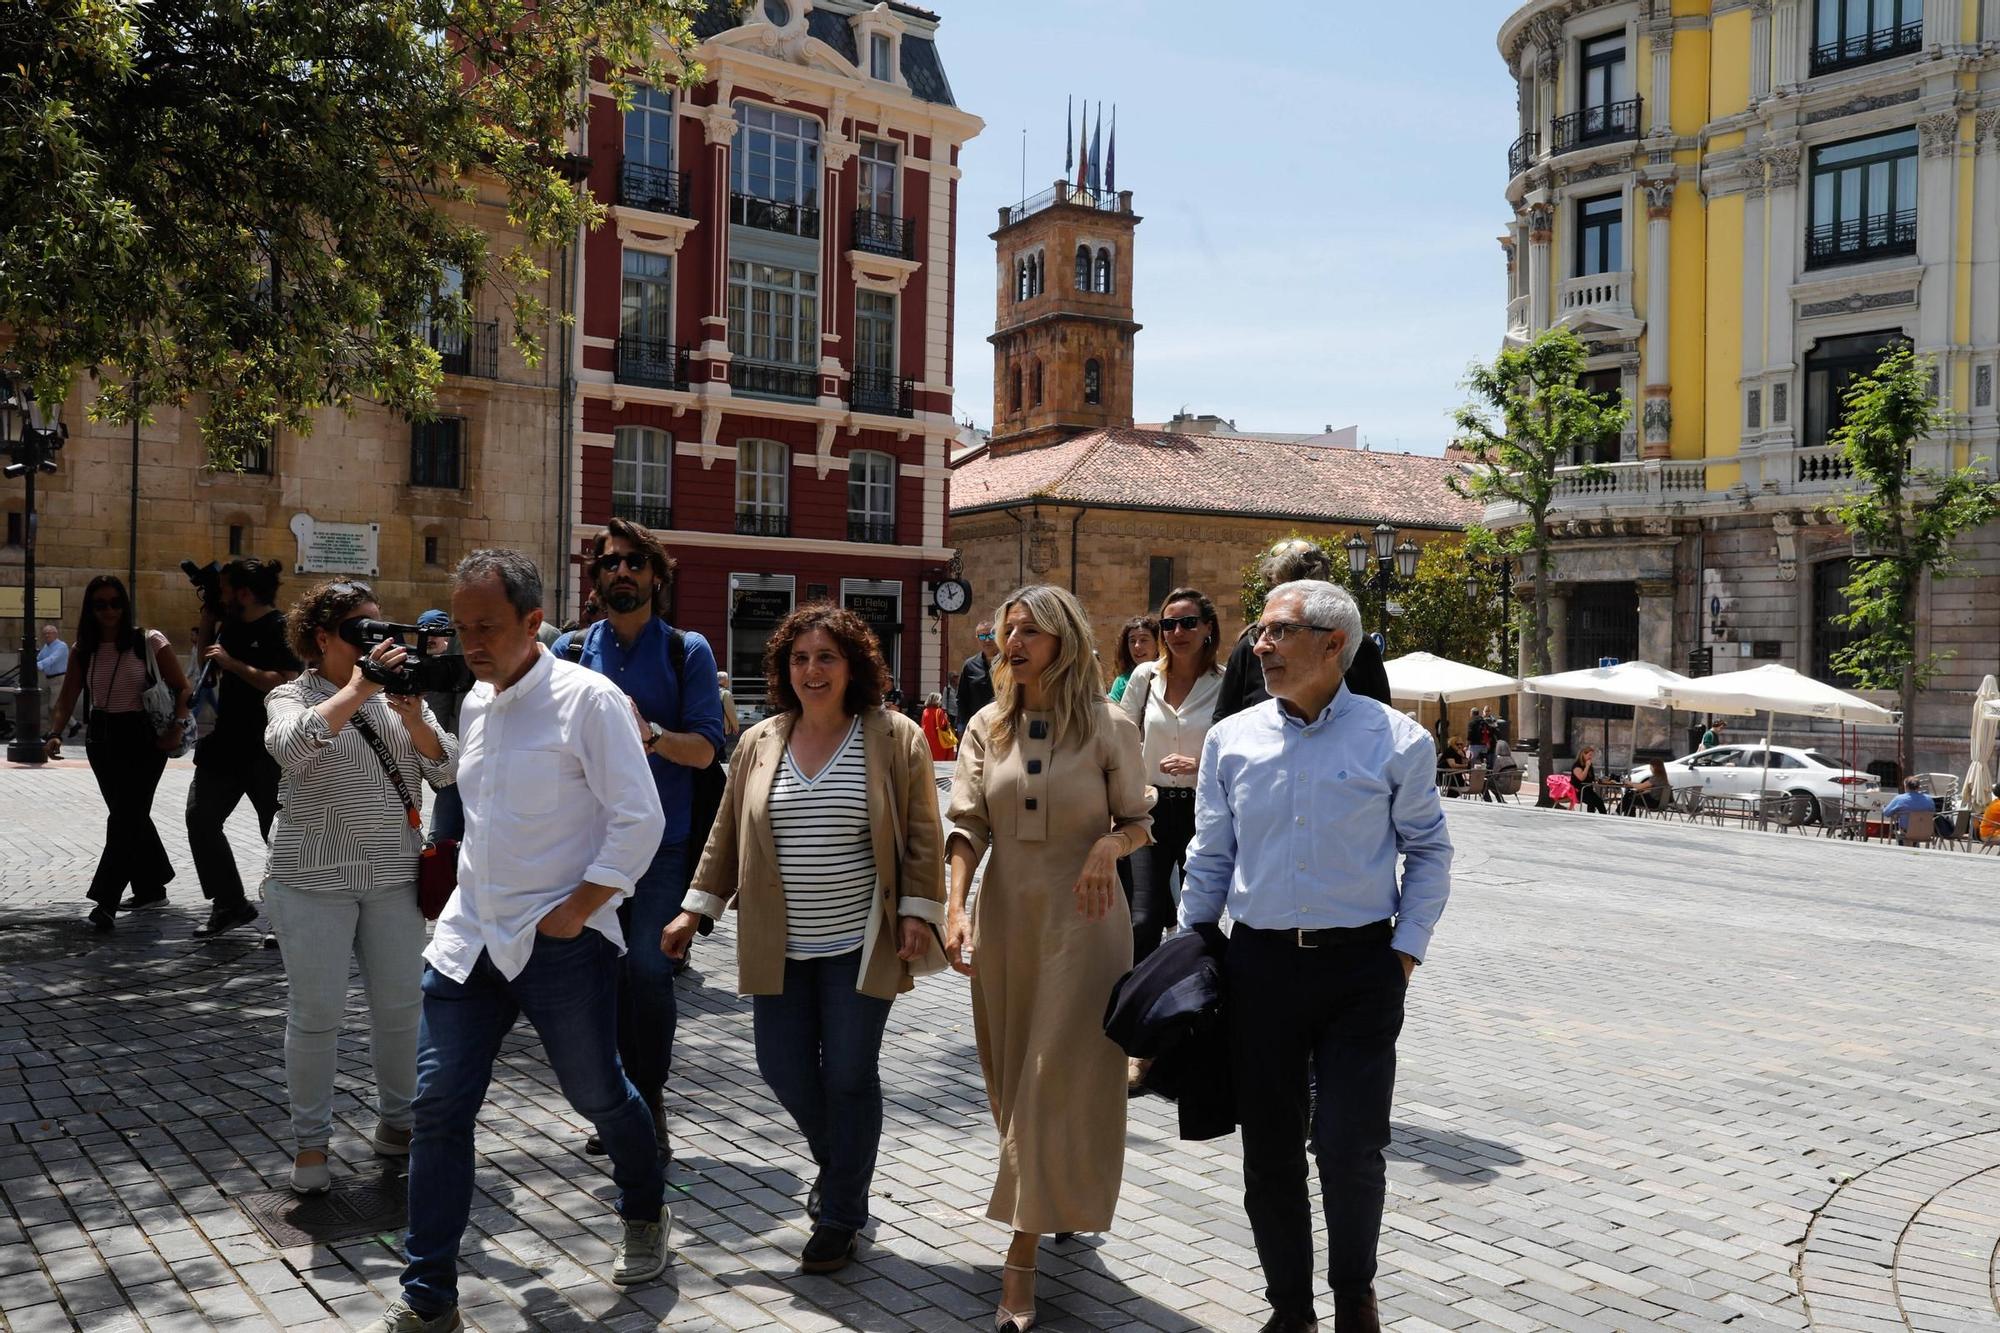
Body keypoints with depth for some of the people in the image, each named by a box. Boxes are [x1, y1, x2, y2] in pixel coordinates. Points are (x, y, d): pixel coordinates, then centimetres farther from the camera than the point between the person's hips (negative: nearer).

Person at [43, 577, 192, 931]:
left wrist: (178, 726, -17)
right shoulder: (83, 650, 6)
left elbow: (182, 688, -4)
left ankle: (106, 901, -11)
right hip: (102, 738, 5)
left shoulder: (150, 642, -5)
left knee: (126, 816, -10)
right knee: (131, 815, 13)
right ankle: (152, 887, 27)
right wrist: (55, 734, -13)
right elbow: (67, 699, 3)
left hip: (144, 738, -5)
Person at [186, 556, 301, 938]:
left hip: (267, 752, -9)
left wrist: (232, 663, -22)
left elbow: (287, 684, -25)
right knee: (200, 817, 5)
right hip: (226, 745, 9)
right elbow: (208, 672, 21)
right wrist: (207, 621, 11)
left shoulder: (280, 629, -14)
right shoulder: (232, 625, 11)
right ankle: (229, 905, 14)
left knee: (279, 833, -1)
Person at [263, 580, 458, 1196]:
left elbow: (445, 770, 2)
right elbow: (293, 747, -25)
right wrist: (358, 688, -26)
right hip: (315, 877, -4)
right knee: (317, 1013, 0)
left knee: (401, 1003, 8)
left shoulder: (398, 691, 9)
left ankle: (395, 1122, 26)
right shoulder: (292, 695, -1)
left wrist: (414, 717, -15)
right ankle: (310, 1143, 14)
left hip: (394, 876, 4)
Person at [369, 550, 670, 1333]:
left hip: (561, 941, -6)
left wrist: (575, 911, -16)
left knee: (598, 1095, 10)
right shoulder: (475, 703, 9)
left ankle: (645, 1215, 39)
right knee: (438, 1106, 3)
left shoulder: (588, 699, -14)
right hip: (470, 936, 6)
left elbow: (639, 821, -15)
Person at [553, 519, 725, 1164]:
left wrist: (651, 734, -24)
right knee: (606, 972, 7)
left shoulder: (688, 650, 3)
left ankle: (647, 1106, 10)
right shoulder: (570, 651, 9)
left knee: (649, 971, -6)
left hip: (661, 841, -2)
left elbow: (705, 749, -6)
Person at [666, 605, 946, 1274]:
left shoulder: (895, 738, -4)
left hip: (859, 944, -4)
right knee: (784, 1069, 7)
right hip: (779, 946, 4)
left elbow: (921, 835, -3)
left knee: (848, 1075, 2)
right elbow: (727, 834, 12)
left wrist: (918, 911, -11)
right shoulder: (760, 743, 6)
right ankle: (841, 1169, 37)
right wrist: (696, 909, 10)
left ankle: (840, 1217, 21)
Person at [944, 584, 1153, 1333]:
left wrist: (1108, 845, -20)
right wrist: (955, 906, -12)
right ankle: (1059, 1202, 38)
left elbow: (1138, 822, 1)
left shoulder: (1108, 726, -6)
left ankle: (1022, 1258, 5)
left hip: (1083, 921, -4)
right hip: (1007, 920, 4)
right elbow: (967, 823, 0)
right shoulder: (987, 727, 3)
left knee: (1059, 1082, -2)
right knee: (1014, 1080, 14)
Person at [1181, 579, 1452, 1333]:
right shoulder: (1231, 740, 3)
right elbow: (1211, 856, 11)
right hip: (1259, 965, 3)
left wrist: (1406, 949, -1)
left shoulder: (1395, 741, -4)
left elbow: (1429, 852, 5)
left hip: (1360, 967, -2)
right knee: (1268, 1152, 10)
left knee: (1350, 1148, -2)